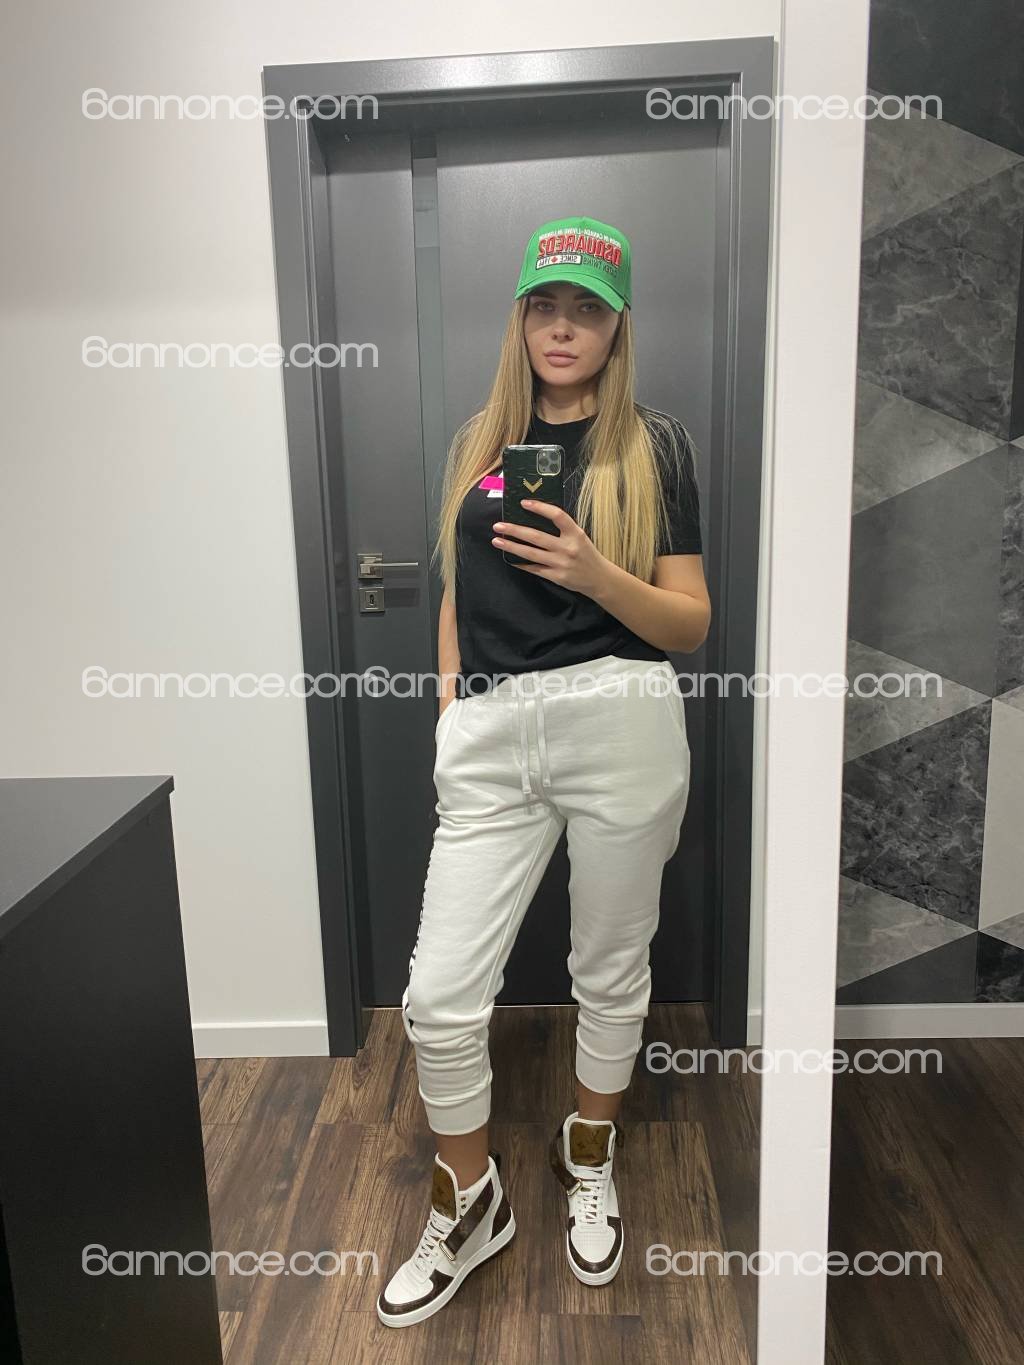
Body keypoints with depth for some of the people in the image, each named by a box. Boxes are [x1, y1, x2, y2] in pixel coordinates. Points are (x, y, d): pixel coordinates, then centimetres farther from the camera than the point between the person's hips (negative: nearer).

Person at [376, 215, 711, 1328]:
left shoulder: (655, 446, 4)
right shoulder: (476, 444, 14)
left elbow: (690, 624, 2)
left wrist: (595, 575, -16)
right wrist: (450, 717, 7)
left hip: (622, 725, -2)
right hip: (490, 741, 3)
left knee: (611, 973, 13)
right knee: (438, 997, 0)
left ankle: (588, 1167, 41)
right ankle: (468, 1207, 27)